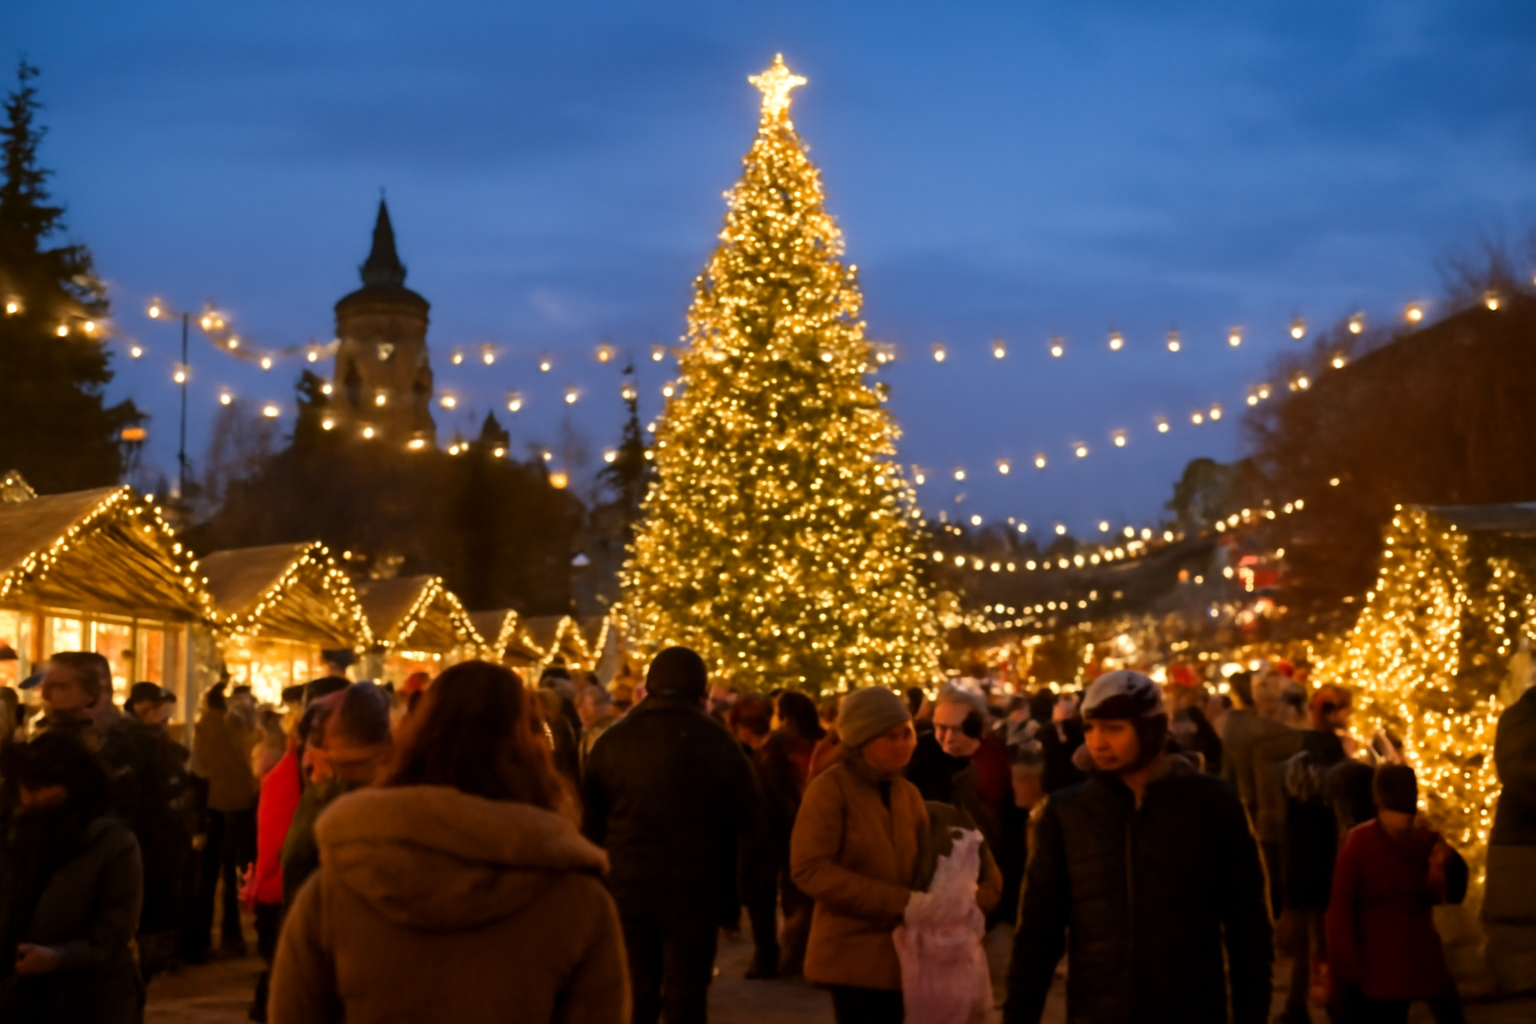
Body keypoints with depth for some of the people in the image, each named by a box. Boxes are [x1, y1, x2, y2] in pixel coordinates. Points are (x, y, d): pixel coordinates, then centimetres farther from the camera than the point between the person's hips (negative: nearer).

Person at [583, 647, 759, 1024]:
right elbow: (746, 819, -7)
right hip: (692, 890, -3)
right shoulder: (713, 739, -9)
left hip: (626, 888, 4)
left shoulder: (612, 739, 4)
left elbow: (592, 822, 9)